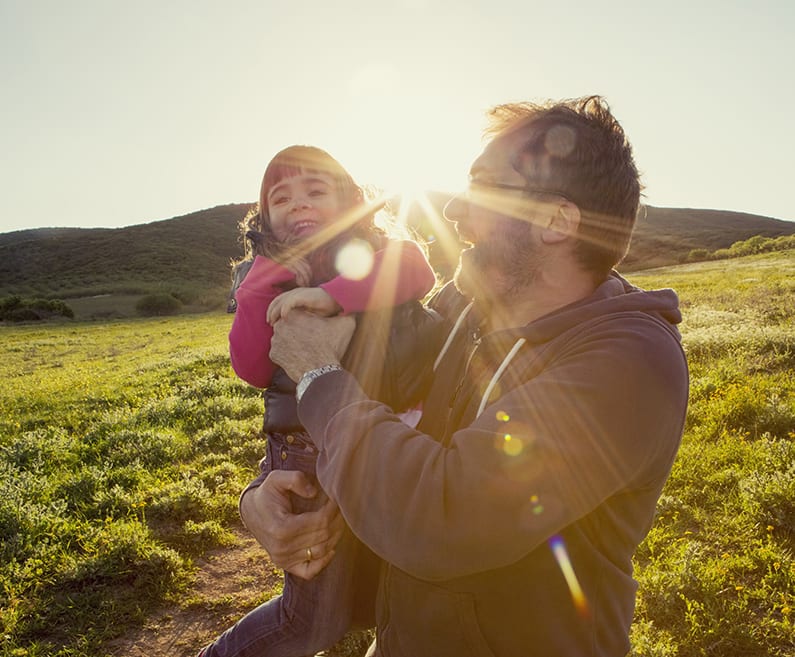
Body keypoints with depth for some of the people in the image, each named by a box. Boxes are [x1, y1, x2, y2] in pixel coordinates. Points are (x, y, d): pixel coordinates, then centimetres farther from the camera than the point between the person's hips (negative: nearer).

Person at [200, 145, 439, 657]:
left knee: (375, 600, 19)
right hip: (310, 458, 0)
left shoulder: (374, 254, 0)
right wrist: (271, 272, -15)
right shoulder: (268, 275, 3)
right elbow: (252, 368, -11)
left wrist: (334, 294, -31)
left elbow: (417, 267, -23)